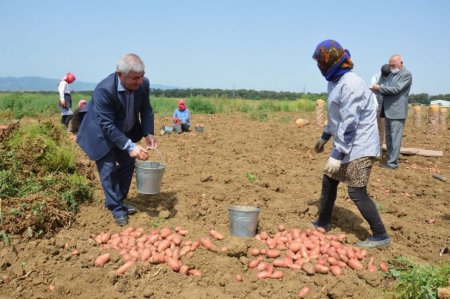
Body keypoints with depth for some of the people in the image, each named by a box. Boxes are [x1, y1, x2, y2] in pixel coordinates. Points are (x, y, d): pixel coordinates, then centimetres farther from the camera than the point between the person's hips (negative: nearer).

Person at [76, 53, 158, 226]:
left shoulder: (143, 84, -22)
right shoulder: (104, 90, -37)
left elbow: (146, 110, -6)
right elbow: (108, 126, -34)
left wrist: (148, 133, -22)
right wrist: (131, 147, -38)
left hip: (126, 131, 6)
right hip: (102, 134, -6)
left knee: (128, 164, 12)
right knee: (108, 169, -5)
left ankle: (117, 201, 30)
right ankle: (116, 208, 10)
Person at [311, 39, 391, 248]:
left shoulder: (350, 86, -22)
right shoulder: (336, 82, 10)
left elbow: (349, 124, -27)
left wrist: (337, 155, -28)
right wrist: (324, 137, 30)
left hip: (359, 148, -10)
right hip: (347, 145, 10)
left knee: (357, 193, -7)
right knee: (328, 181, 17)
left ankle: (380, 236, 7)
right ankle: (323, 223, 33)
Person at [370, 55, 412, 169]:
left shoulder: (406, 74, -8)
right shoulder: (391, 75, 17)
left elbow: (396, 89, -18)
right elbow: (386, 90, 16)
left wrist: (379, 87, -12)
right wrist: (376, 89, -5)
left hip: (397, 112, -8)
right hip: (388, 111, 8)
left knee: (395, 138, -6)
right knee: (389, 137, 13)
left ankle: (393, 163, -3)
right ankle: (390, 159, 21)